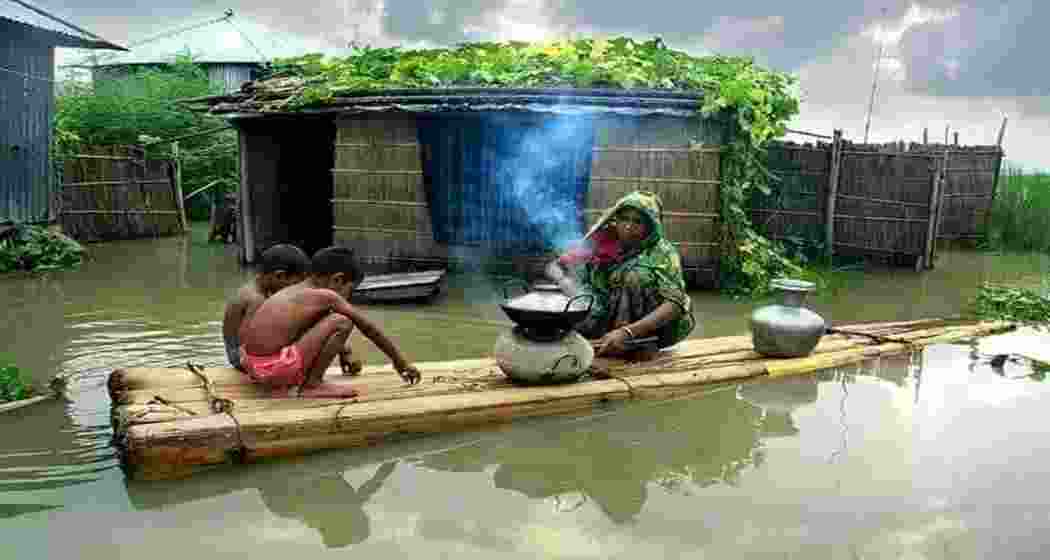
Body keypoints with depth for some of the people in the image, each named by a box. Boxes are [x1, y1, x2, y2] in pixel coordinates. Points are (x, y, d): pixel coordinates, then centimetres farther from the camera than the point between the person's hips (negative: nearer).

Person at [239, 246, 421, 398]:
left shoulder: (290, 292, 19)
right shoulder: (326, 296, -4)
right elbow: (369, 329, 3)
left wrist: (342, 350, 48)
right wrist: (400, 362, 13)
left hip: (251, 365, 9)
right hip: (276, 366, -9)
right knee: (342, 322, -8)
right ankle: (312, 384, 0)